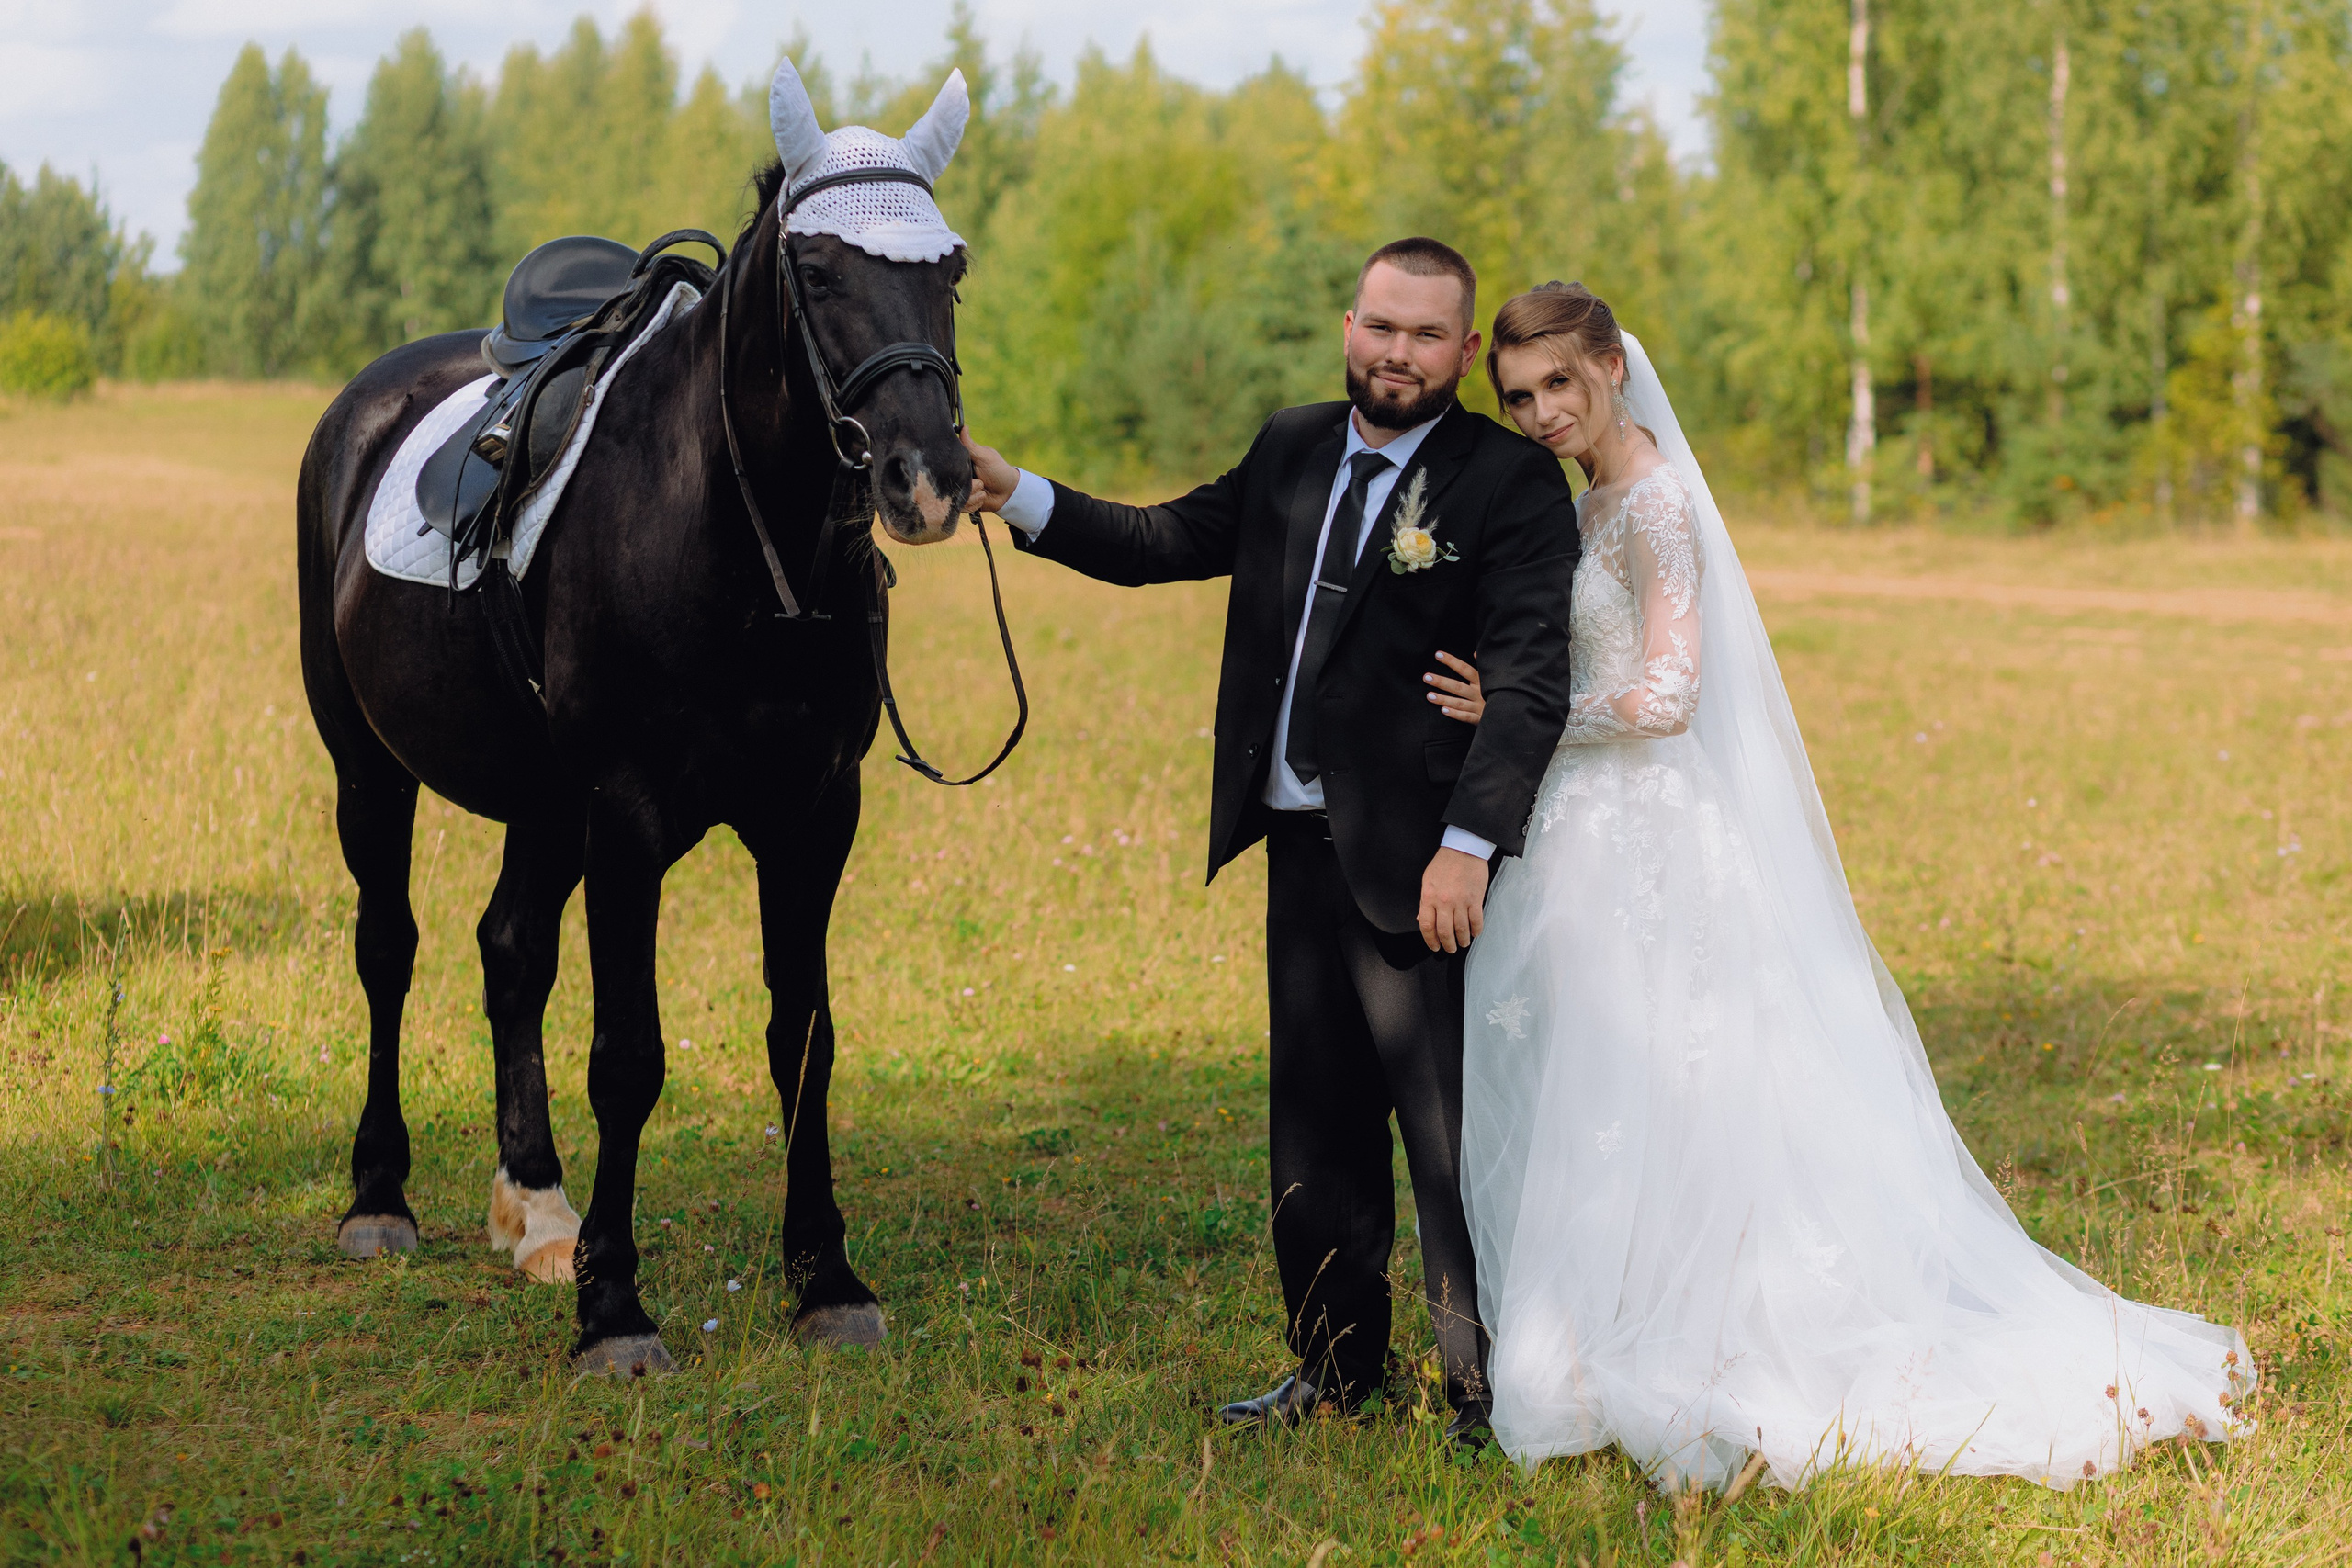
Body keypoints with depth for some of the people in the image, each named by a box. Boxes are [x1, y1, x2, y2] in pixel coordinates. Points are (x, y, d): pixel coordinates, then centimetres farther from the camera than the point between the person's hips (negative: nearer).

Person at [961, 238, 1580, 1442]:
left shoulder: (1512, 482, -10)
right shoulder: (1293, 450, 11)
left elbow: (1531, 679, -17)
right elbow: (1173, 540, 20)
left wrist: (1468, 842, -24)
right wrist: (1018, 498, 10)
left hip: (1417, 859, -7)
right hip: (1301, 846, 7)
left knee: (1449, 1129, -3)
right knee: (1314, 1119, 15)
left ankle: (1488, 1387, 8)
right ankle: (1337, 1362, 29)